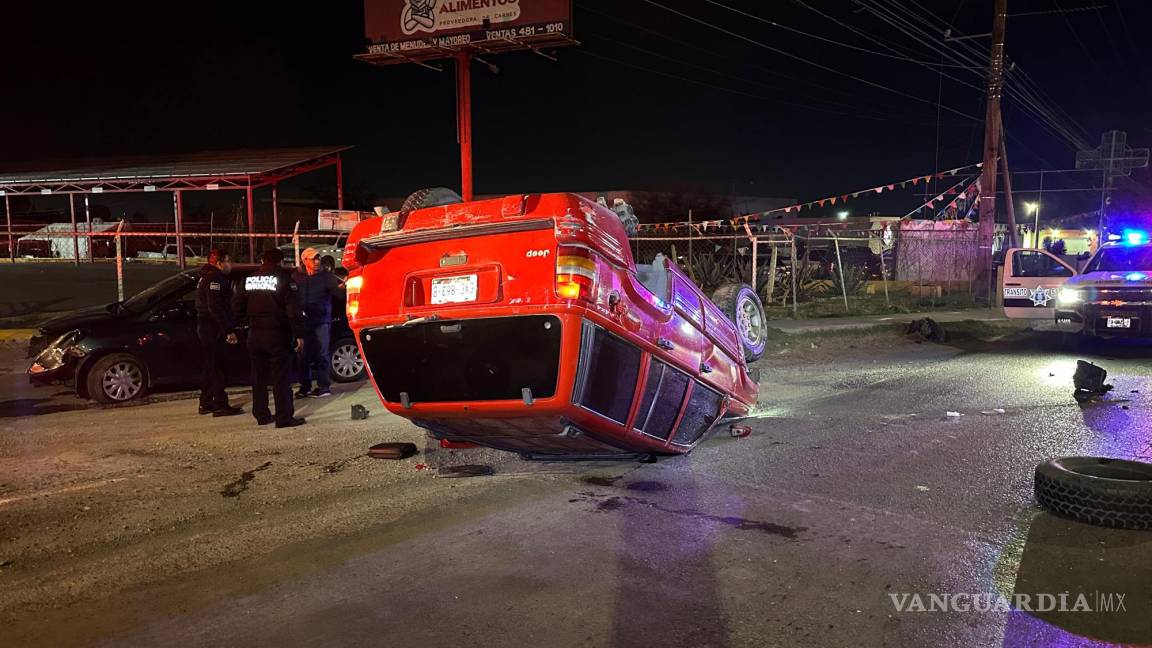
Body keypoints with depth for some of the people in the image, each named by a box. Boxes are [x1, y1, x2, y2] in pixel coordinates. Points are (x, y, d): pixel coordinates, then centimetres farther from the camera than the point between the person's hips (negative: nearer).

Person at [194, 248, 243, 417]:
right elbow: (216, 308, -24)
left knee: (210, 366, 16)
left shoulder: (206, 277, 19)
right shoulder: (214, 278, -15)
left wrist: (229, 328, 18)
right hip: (213, 328, -11)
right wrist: (229, 330, -23)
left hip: (204, 327, 11)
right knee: (217, 367, -8)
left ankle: (206, 403, 22)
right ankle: (220, 405, -6)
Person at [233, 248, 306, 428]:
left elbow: (237, 306, 10)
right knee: (281, 377, -3)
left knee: (259, 377, 15)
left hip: (254, 335, 5)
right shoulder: (283, 278, -7)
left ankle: (261, 415, 21)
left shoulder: (249, 279, 8)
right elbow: (293, 310, -13)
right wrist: (299, 334, -11)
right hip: (277, 334, -5)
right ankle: (284, 417, -4)